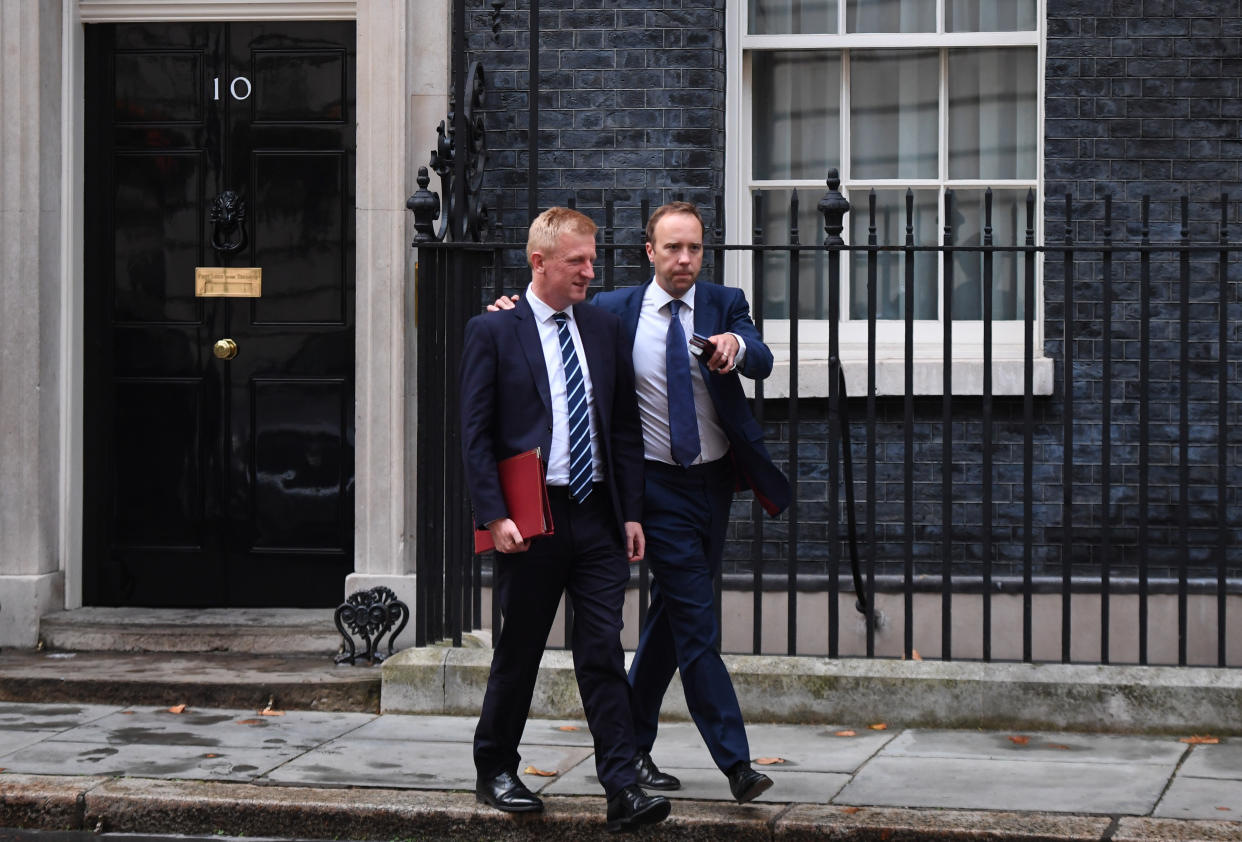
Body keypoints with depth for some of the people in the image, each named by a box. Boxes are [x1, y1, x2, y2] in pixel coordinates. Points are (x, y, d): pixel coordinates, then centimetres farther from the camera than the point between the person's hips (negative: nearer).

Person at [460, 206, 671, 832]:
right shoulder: (493, 332, -3)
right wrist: (495, 516, -14)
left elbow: (625, 427, 13)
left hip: (597, 516, 3)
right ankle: (495, 772, 25)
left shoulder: (604, 328, 10)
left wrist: (631, 512, 6)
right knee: (519, 652, 8)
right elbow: (475, 434, -5)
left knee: (603, 652, -2)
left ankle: (623, 789, -5)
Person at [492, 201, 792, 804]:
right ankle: (735, 762, -10)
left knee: (672, 616, 14)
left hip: (714, 481, 4)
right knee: (696, 624, -9)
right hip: (659, 485, -4)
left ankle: (632, 745, 28)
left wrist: (736, 344, -38)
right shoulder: (614, 312, -2)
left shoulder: (725, 304, 1)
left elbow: (762, 364, -15)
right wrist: (515, 314, -12)